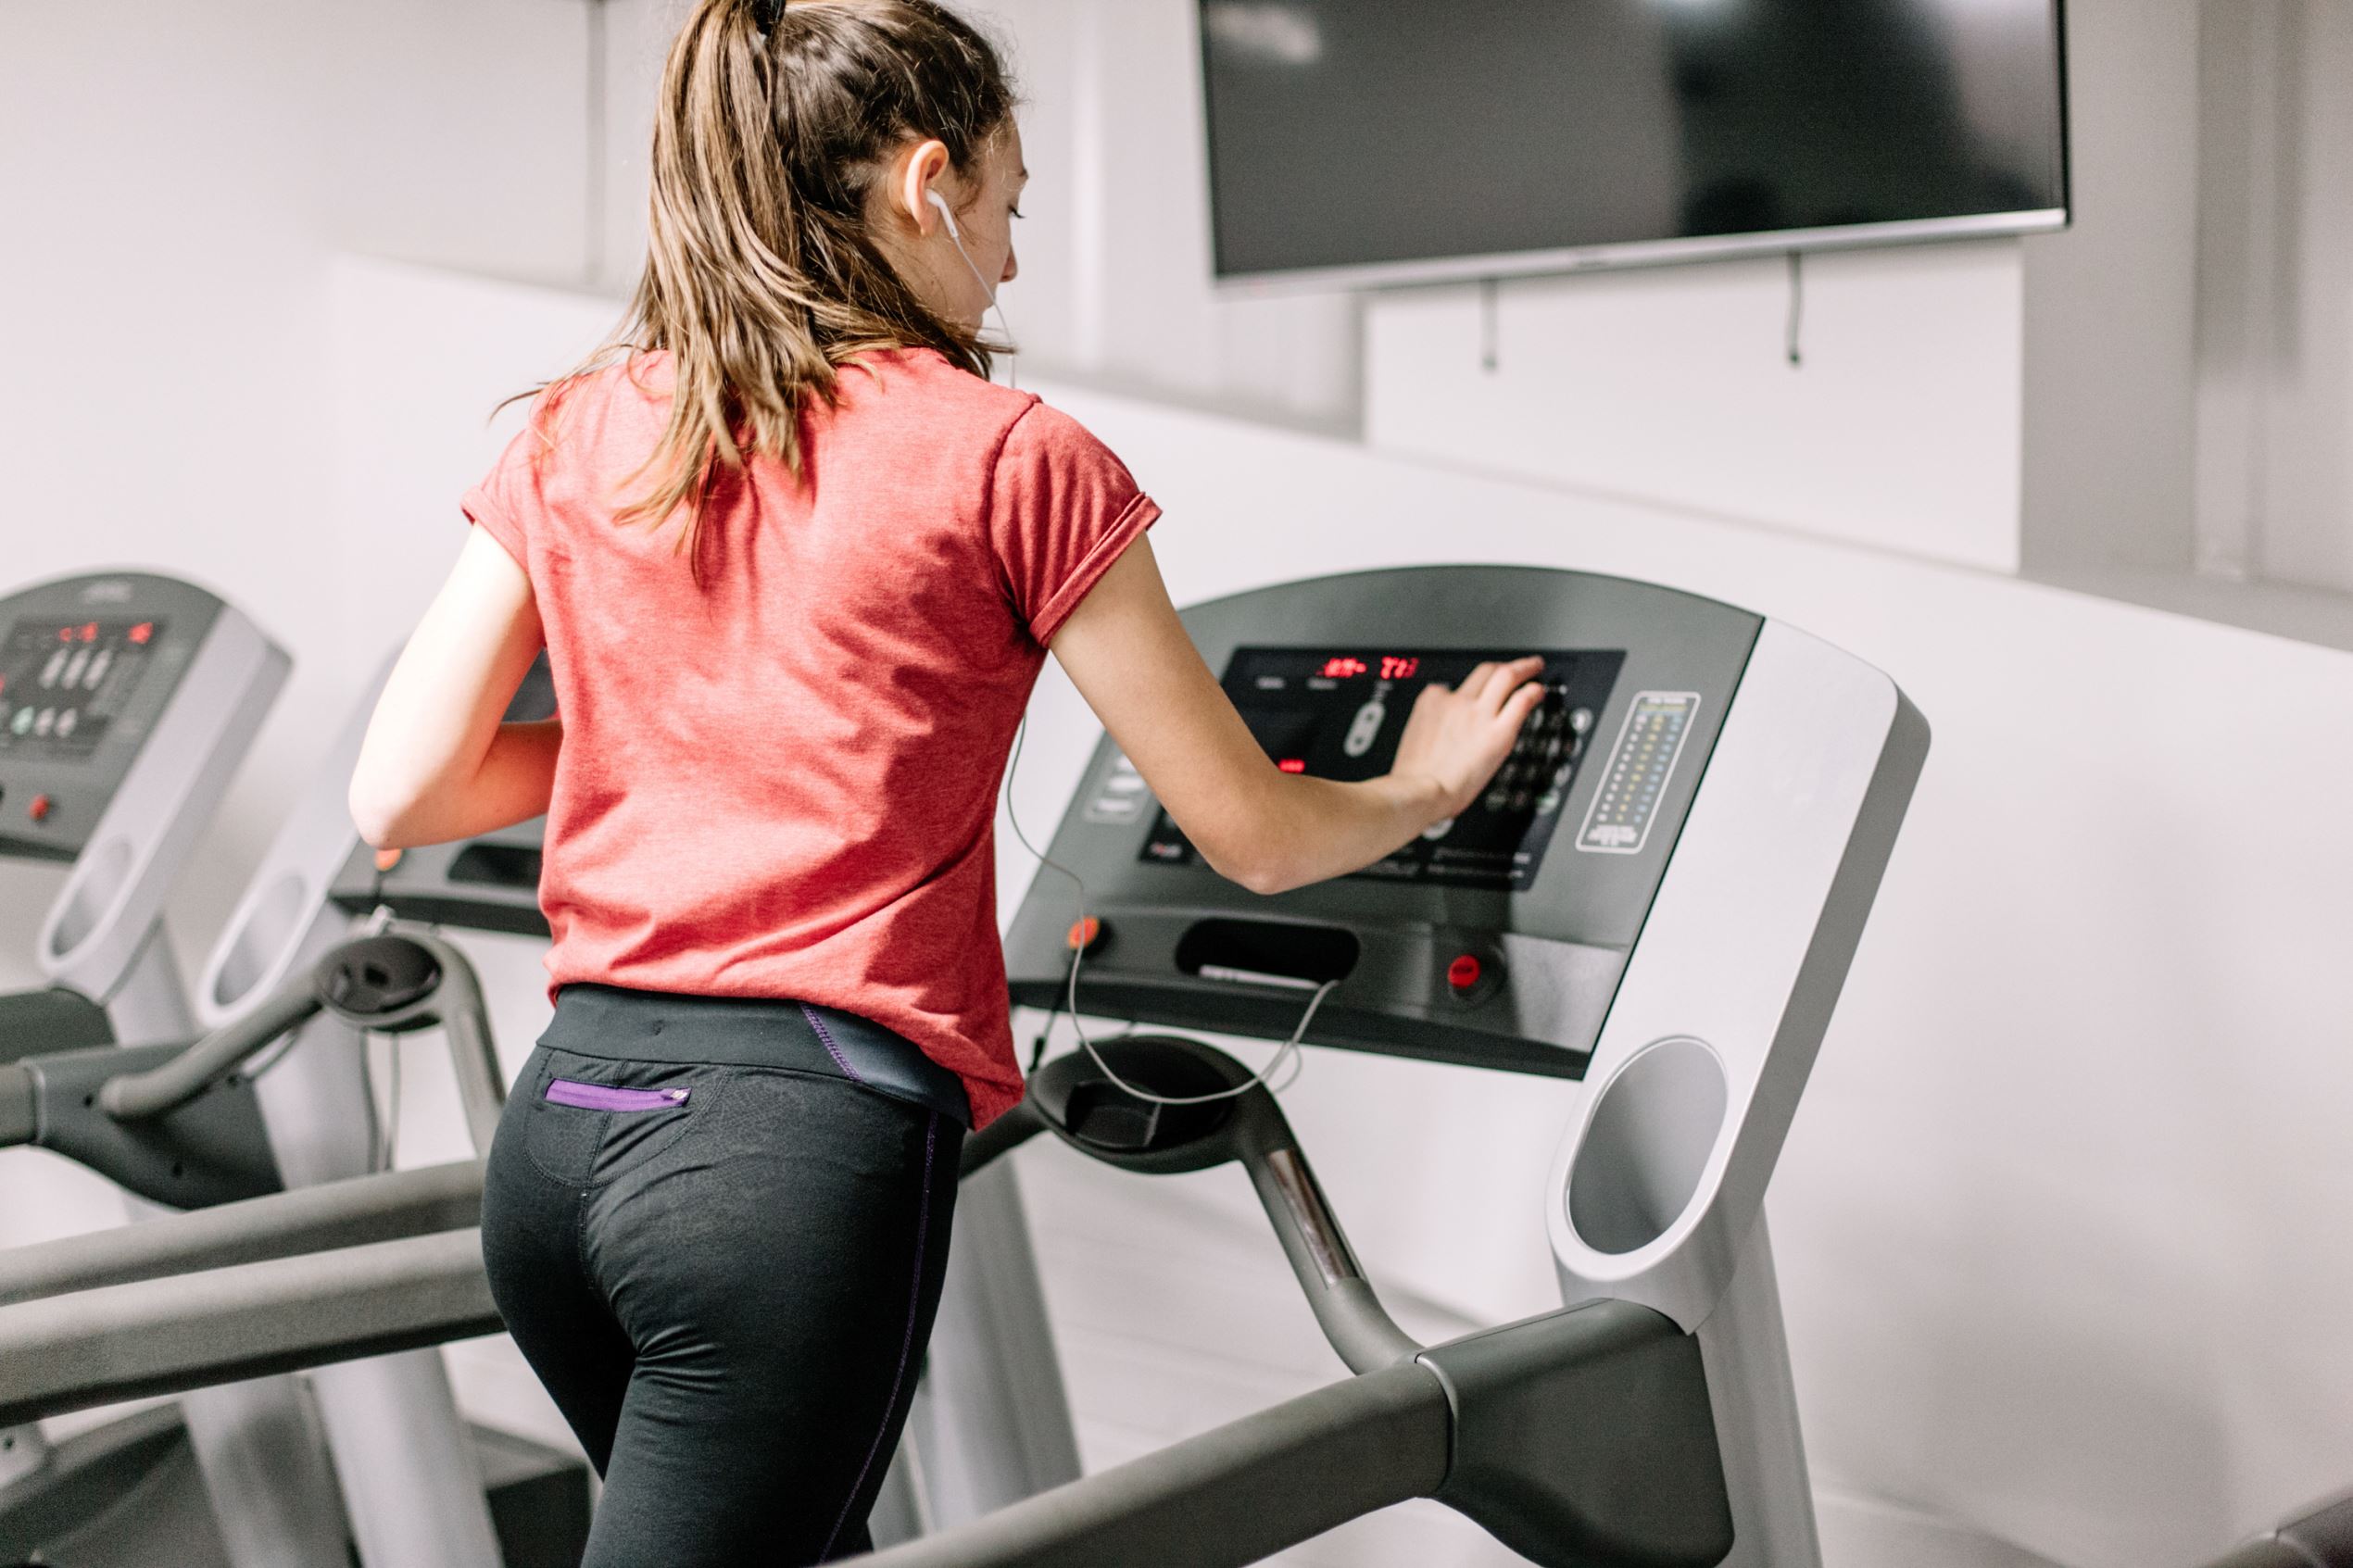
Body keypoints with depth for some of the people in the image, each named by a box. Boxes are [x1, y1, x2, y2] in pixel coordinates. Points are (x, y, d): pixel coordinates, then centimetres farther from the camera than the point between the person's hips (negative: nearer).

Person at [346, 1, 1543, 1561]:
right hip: (805, 1141, -6)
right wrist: (1424, 791, 23)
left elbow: (398, 796, 8)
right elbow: (1254, 836, 1)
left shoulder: (581, 437, 9)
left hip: (566, 1124, 7)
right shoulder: (1011, 461, -4)